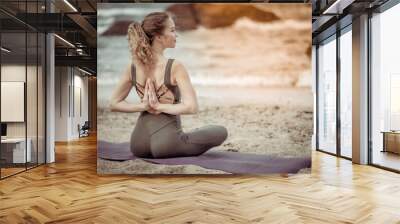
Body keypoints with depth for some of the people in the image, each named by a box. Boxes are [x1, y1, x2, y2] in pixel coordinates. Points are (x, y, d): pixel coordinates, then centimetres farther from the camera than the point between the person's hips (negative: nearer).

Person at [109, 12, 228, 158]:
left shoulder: (133, 67, -1)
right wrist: (159, 106, -14)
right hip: (166, 143, -6)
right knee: (221, 132, 12)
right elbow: (192, 107, -23)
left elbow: (114, 104, 5)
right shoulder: (175, 67, -17)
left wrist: (143, 106, -5)